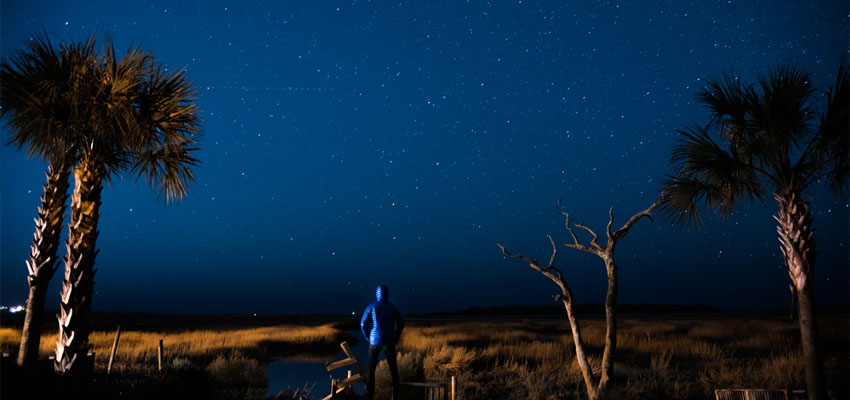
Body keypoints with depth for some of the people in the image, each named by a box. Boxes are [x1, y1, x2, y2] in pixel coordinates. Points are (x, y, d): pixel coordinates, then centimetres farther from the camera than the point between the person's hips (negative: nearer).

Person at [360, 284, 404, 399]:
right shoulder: (392, 307, 1)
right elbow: (401, 323, 0)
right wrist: (395, 337, 10)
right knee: (393, 369, 12)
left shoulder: (371, 307, -2)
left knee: (371, 369, 10)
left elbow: (363, 323, -7)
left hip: (374, 341, 0)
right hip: (388, 342, 1)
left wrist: (368, 337, 6)